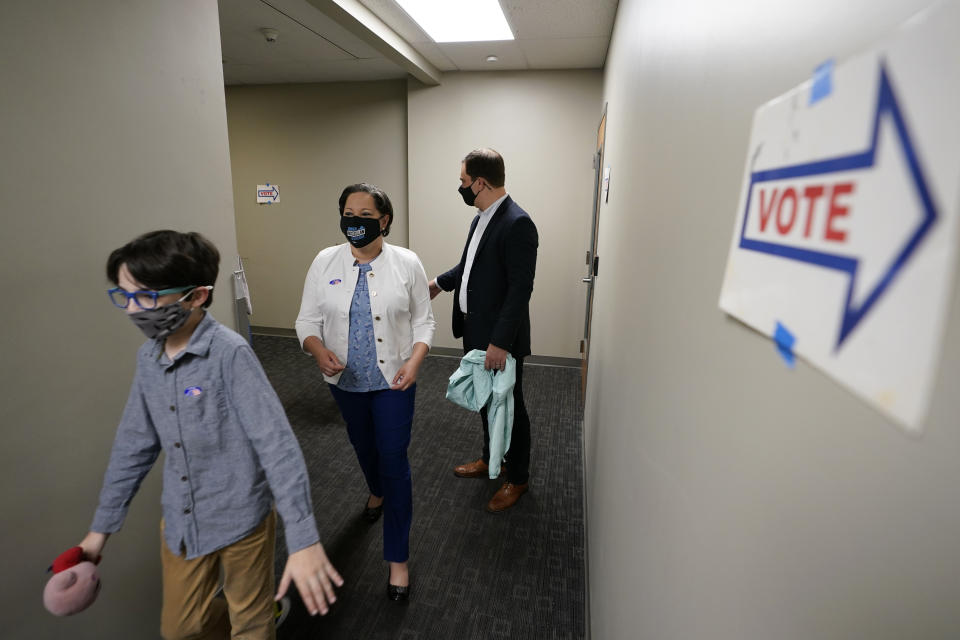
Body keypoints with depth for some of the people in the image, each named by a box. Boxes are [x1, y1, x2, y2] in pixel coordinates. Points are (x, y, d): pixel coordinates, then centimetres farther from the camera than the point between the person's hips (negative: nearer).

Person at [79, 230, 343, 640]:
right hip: (180, 522, 6)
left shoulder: (230, 353, -22)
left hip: (241, 517, -6)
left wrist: (303, 539, -30)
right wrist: (102, 526, 14)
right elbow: (134, 443, 9)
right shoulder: (148, 357, -2)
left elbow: (277, 444, -26)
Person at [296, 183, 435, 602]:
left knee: (394, 461, -1)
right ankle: (376, 491, 59)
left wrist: (415, 361, -19)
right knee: (363, 446, 25)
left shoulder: (407, 263, -9)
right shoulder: (325, 262, -4)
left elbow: (423, 321, -3)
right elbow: (307, 320, -1)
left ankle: (398, 559, 15)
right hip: (346, 380, 3)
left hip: (393, 380, -3)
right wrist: (319, 350, -21)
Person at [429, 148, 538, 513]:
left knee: (509, 407, 8)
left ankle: (517, 479, 29)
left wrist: (500, 342, -25)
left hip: (501, 338, -9)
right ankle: (490, 459, 43)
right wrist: (440, 284, 25)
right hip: (476, 331, 9)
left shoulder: (517, 224, -22)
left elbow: (520, 289, -25)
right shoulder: (482, 217, 6)